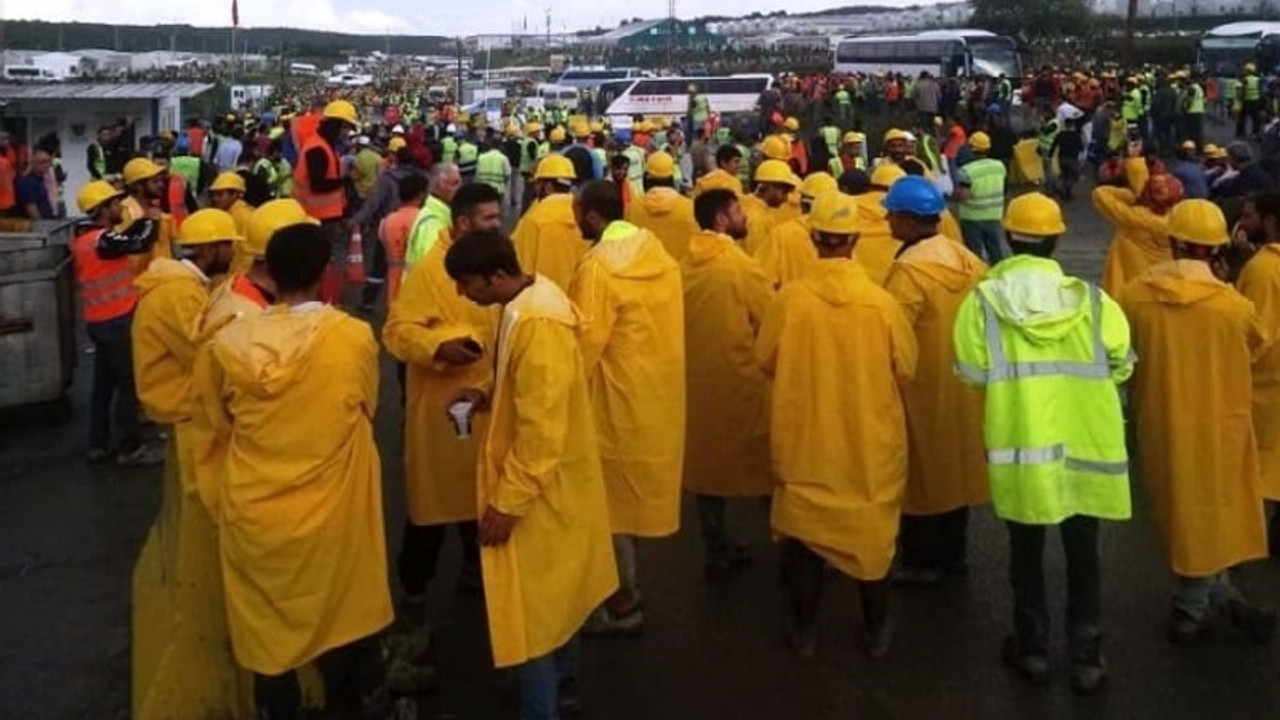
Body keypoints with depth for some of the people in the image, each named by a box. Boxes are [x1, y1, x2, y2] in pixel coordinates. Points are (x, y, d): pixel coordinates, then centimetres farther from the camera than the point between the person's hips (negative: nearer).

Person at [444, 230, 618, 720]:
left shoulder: (537, 324, -28)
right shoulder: (530, 298, 3)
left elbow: (542, 427, -28)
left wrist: (508, 501, -22)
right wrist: (490, 398, 3)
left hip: (538, 489, -10)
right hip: (546, 481, 10)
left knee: (531, 606, 2)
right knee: (554, 592, 24)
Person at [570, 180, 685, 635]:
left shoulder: (598, 266, -20)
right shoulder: (657, 254, 3)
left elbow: (586, 341, -18)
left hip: (620, 396, -8)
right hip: (657, 388, 8)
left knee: (615, 496, 6)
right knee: (635, 490, 20)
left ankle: (624, 603, 16)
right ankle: (625, 585, 33)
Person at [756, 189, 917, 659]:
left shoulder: (790, 298, -15)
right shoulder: (881, 301, -15)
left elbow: (766, 361, -1)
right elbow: (906, 369, -3)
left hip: (804, 439, 0)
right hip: (871, 441, 0)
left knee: (804, 531, 16)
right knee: (873, 533, 17)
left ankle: (805, 632, 27)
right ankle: (876, 632, 30)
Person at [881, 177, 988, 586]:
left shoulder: (908, 270, -23)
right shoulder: (966, 258, 1)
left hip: (922, 387, -8)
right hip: (961, 382, 8)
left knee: (921, 472, 5)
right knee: (953, 464, 18)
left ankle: (921, 563, 16)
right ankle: (952, 553, 30)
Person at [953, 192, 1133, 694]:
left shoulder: (984, 299, -11)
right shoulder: (1091, 299, -8)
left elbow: (972, 371, -9)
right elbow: (1121, 364, -3)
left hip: (1020, 447, -1)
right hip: (1084, 446, 1)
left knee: (1026, 553, 18)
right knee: (1083, 555, 17)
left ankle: (1032, 649, 30)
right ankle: (1087, 658, 26)